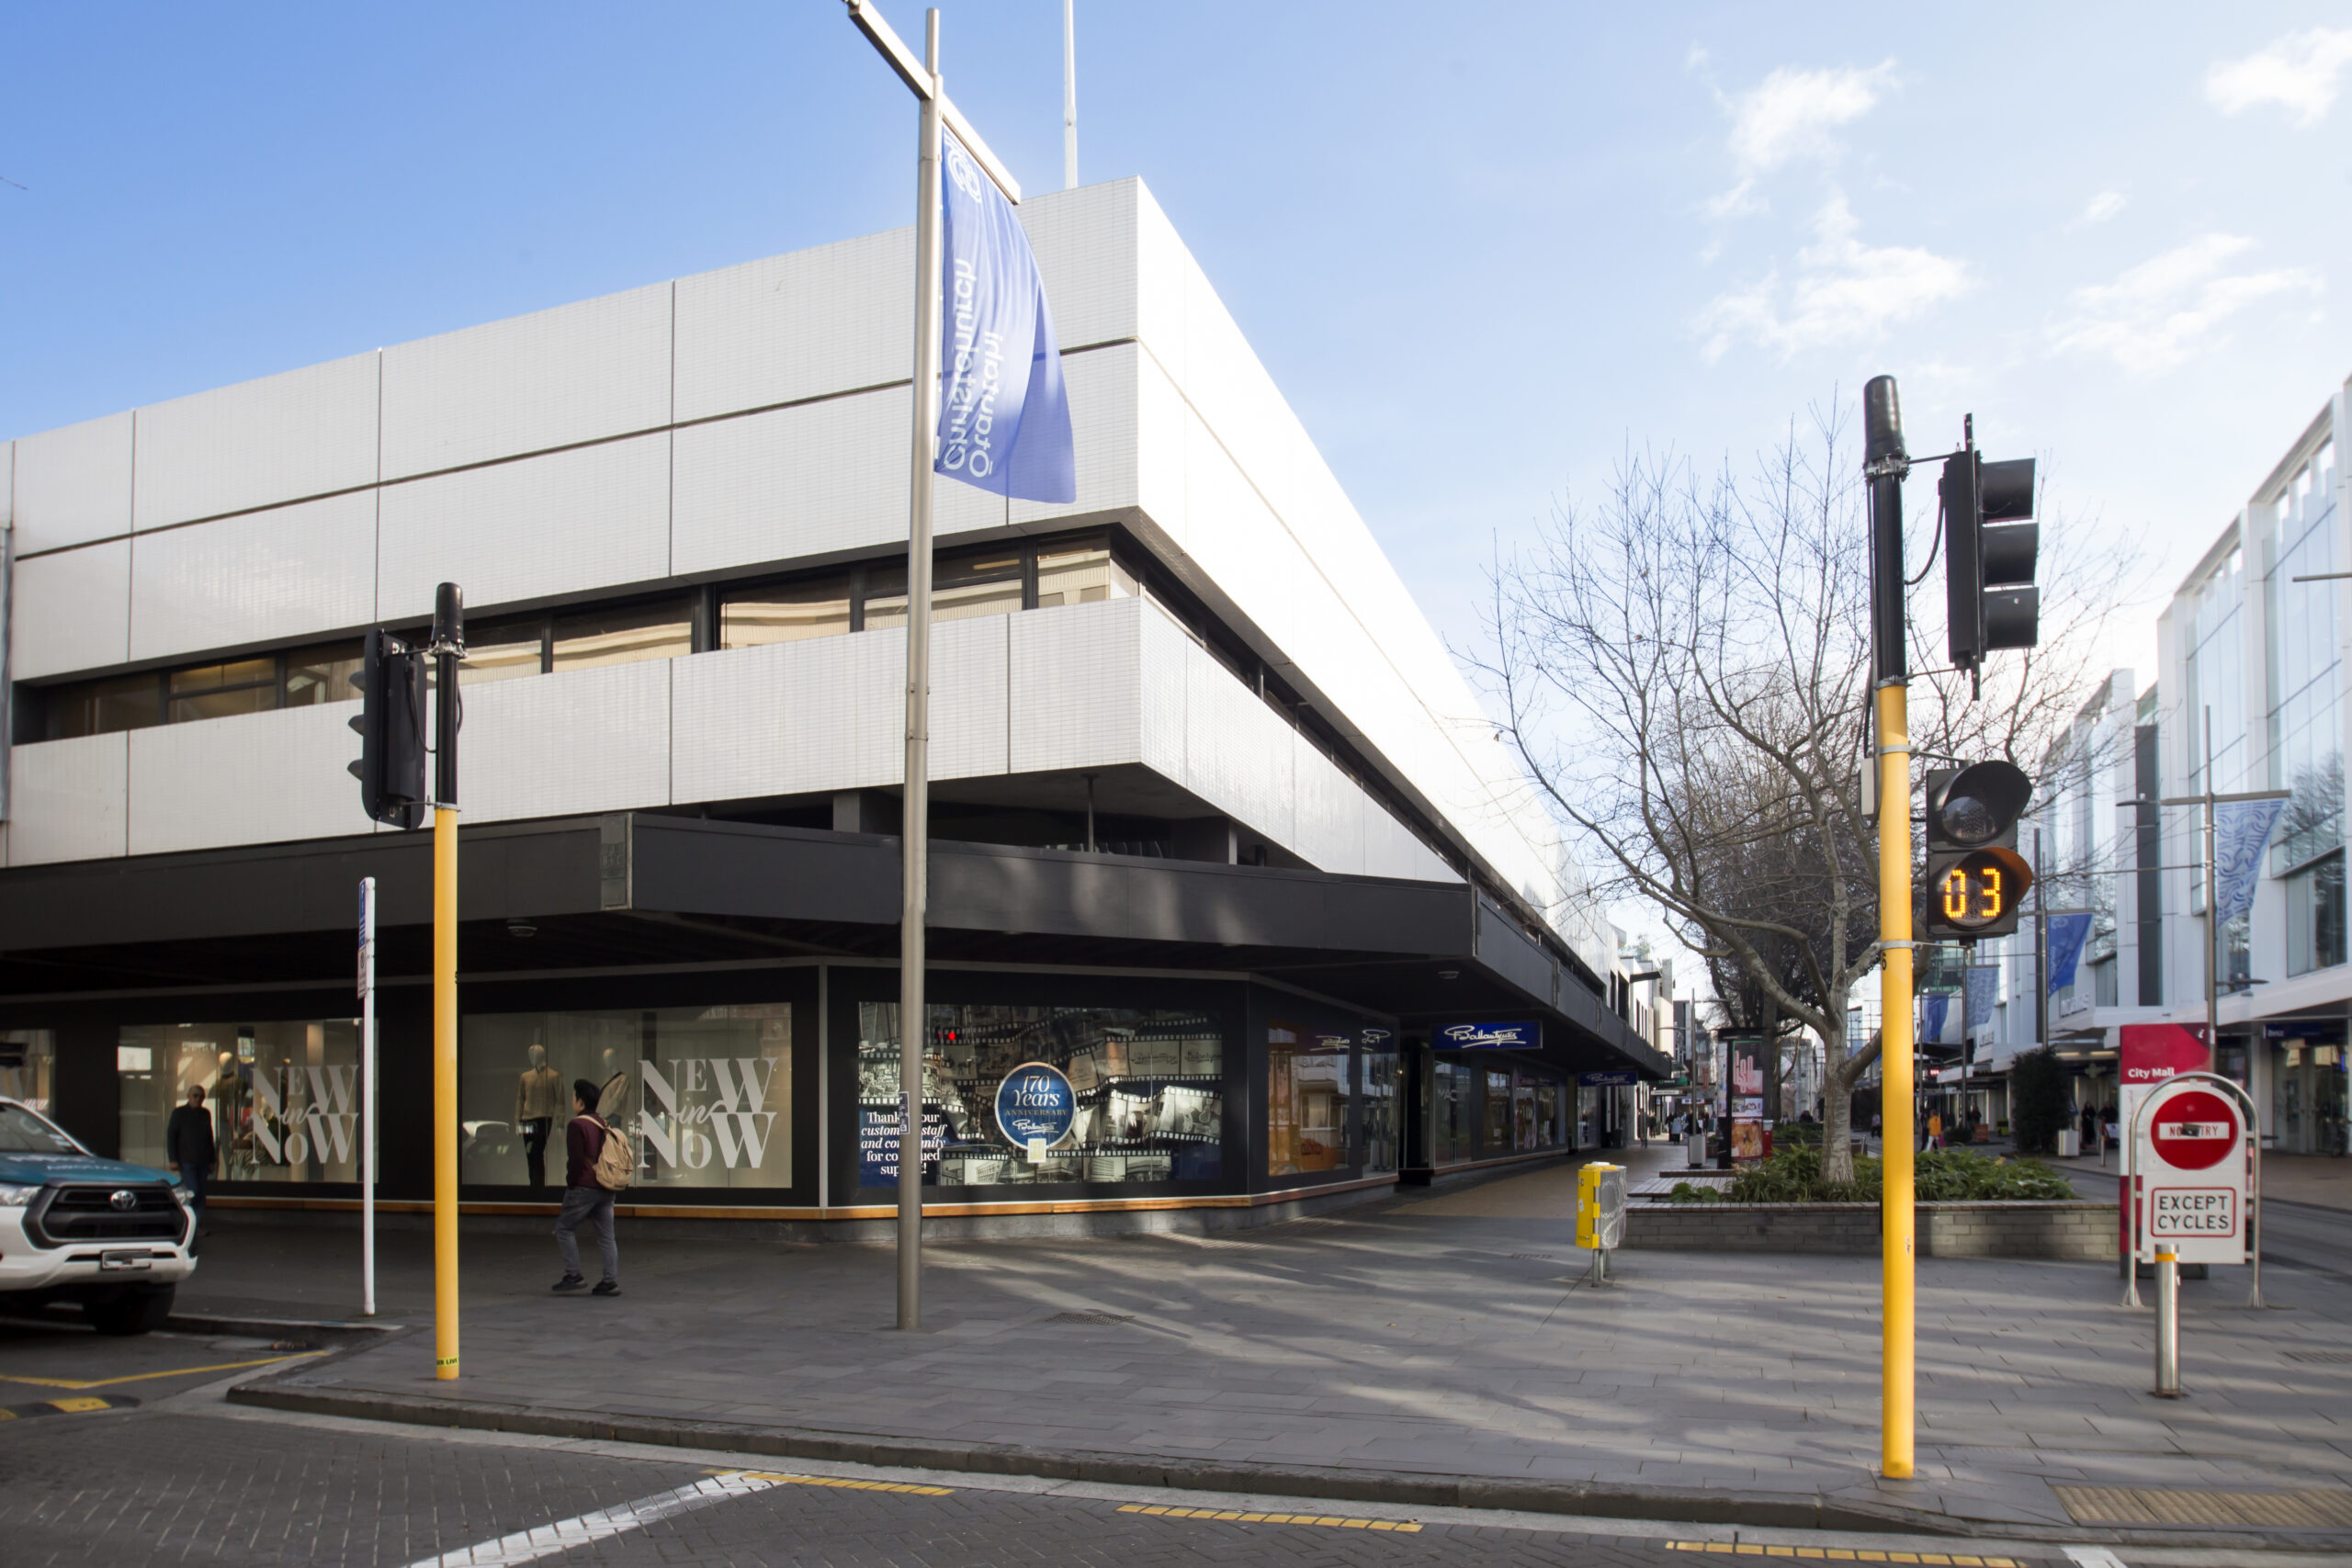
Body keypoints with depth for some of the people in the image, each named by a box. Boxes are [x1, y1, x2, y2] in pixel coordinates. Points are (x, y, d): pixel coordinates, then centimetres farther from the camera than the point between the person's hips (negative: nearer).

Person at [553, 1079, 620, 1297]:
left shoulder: (576, 1125, -10)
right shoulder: (604, 1125, 13)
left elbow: (576, 1159, -16)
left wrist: (571, 1182, -5)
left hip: (584, 1188, -7)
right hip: (606, 1189, 7)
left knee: (564, 1228, 8)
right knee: (606, 1236, 6)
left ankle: (573, 1275, 3)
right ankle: (611, 1281, 4)